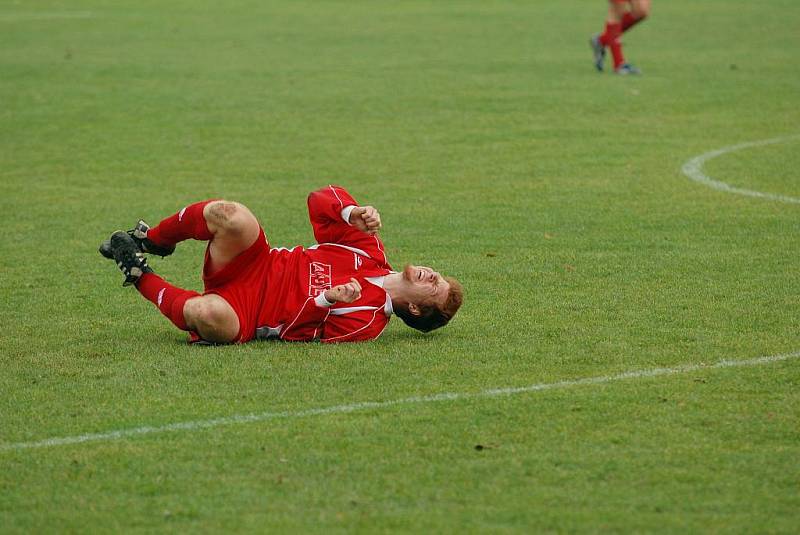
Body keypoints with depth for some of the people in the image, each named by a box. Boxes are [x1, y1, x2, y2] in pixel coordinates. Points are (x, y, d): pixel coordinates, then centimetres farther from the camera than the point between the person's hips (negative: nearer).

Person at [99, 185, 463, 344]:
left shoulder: (368, 321, -11)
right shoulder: (369, 250, 4)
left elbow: (295, 331, -14)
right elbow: (320, 200, 5)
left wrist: (326, 301, -31)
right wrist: (351, 212, -16)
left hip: (248, 309, -5)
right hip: (257, 264, 5)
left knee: (213, 317, -42)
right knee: (232, 216, -28)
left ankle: (142, 279, -9)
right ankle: (148, 240, 2)